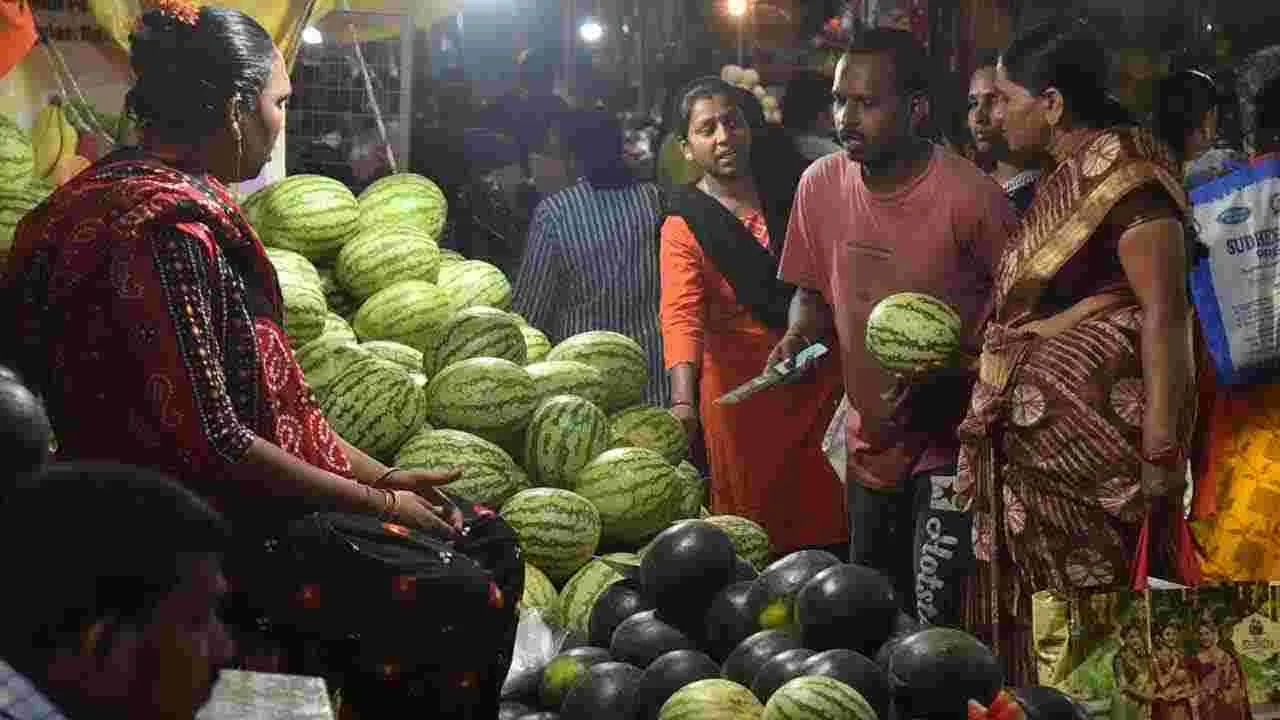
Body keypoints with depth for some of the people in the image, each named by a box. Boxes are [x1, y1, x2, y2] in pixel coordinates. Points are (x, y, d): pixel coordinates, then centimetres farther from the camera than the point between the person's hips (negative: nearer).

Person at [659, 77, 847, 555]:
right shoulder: (684, 227, -7)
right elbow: (683, 316, -21)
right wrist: (683, 402, -35)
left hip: (820, 384, 4)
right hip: (741, 389, -4)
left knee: (825, 516, 8)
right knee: (755, 532, 3)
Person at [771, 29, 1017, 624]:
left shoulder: (969, 197, -20)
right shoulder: (821, 184, -4)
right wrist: (798, 337, -9)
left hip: (950, 440, -5)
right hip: (871, 439, 6)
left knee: (939, 625, -10)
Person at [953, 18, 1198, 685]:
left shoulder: (1124, 175, -13)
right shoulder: (1061, 181, 15)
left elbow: (1165, 315, -18)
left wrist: (1161, 452, -21)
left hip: (1097, 425, -9)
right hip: (1040, 429, 9)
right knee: (1036, 605, 13)